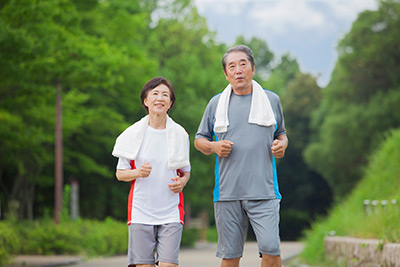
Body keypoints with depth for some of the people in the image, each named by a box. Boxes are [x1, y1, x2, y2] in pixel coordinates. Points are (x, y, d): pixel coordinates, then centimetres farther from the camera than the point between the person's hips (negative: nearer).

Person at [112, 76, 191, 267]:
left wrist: (182, 181, -7)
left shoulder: (180, 134, 6)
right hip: (140, 212, 0)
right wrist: (138, 173, -14)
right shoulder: (133, 134, 3)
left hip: (171, 213, 0)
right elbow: (120, 173, 7)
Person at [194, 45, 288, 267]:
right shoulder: (216, 103, 9)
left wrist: (281, 144, 0)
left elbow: (280, 133, 23)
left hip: (263, 192, 0)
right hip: (228, 191, 1)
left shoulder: (271, 100, 10)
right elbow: (199, 140, 17)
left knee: (270, 248, -12)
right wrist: (214, 147, -5)